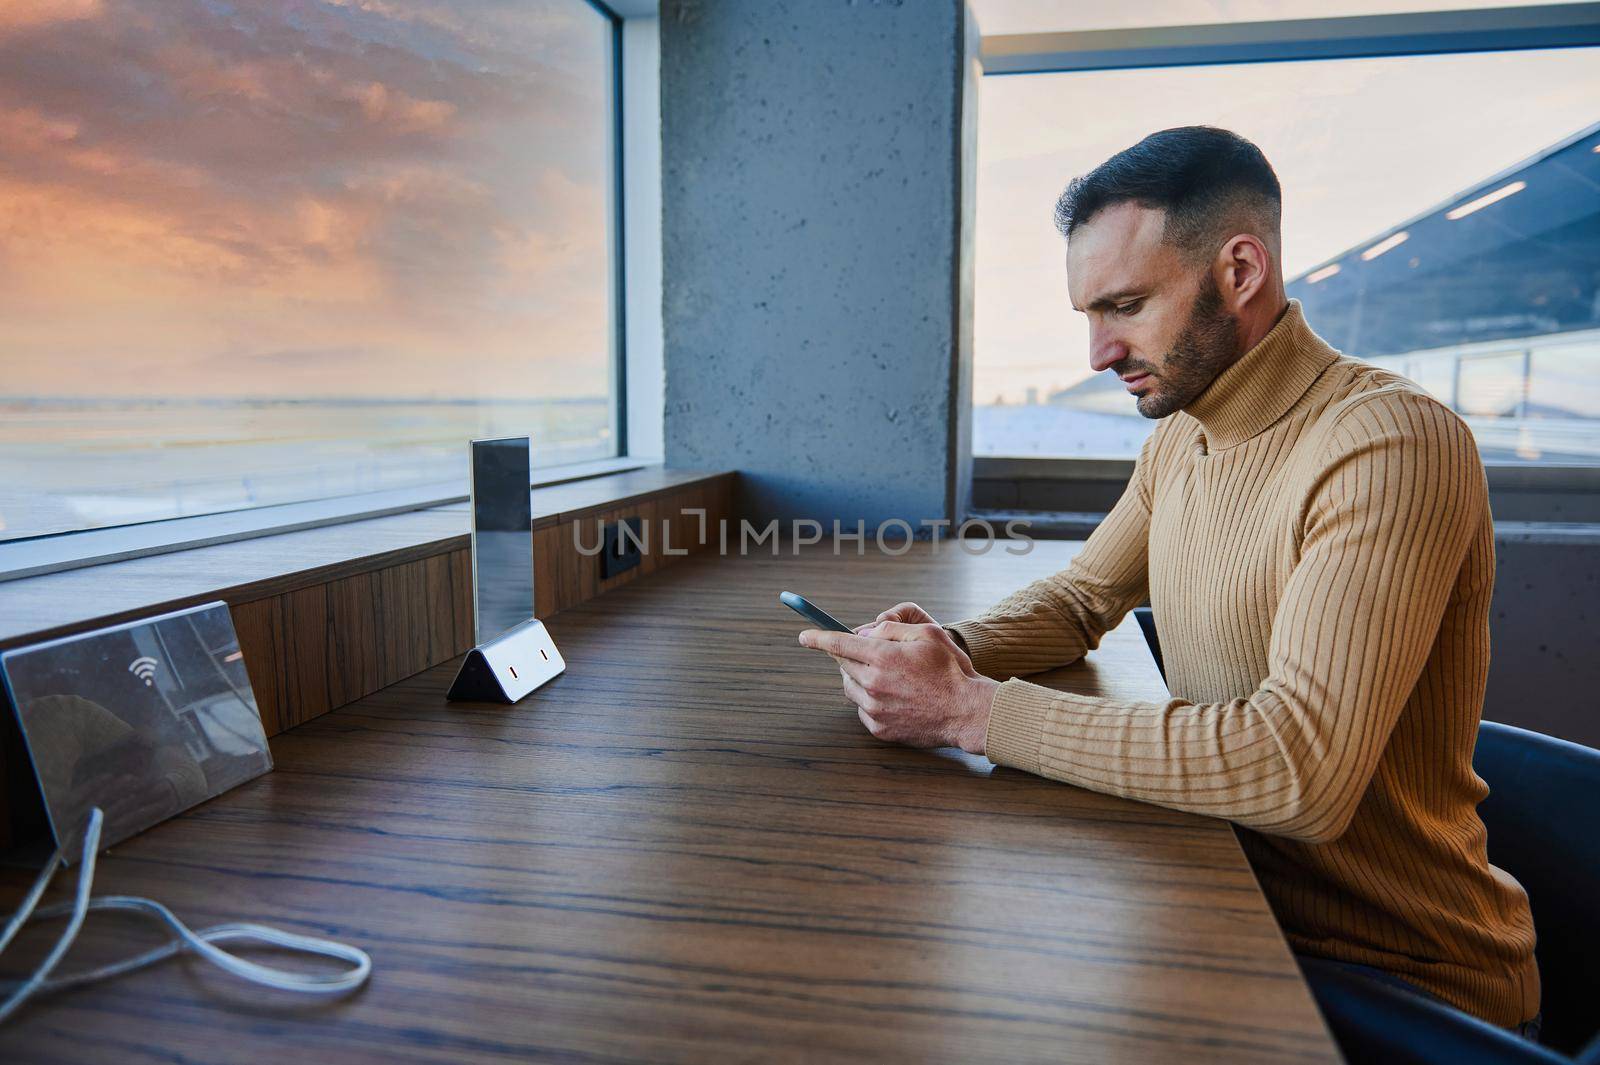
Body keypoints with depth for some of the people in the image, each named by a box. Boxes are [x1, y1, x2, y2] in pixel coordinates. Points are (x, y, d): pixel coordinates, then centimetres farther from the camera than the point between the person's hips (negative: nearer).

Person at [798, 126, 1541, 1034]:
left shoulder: (1391, 446, -24)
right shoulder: (1180, 436, 4)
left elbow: (1300, 769, -34)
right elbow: (1082, 597, 13)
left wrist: (973, 710, -31)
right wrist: (955, 651, -10)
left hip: (1402, 980, -6)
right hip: (1236, 902, 7)